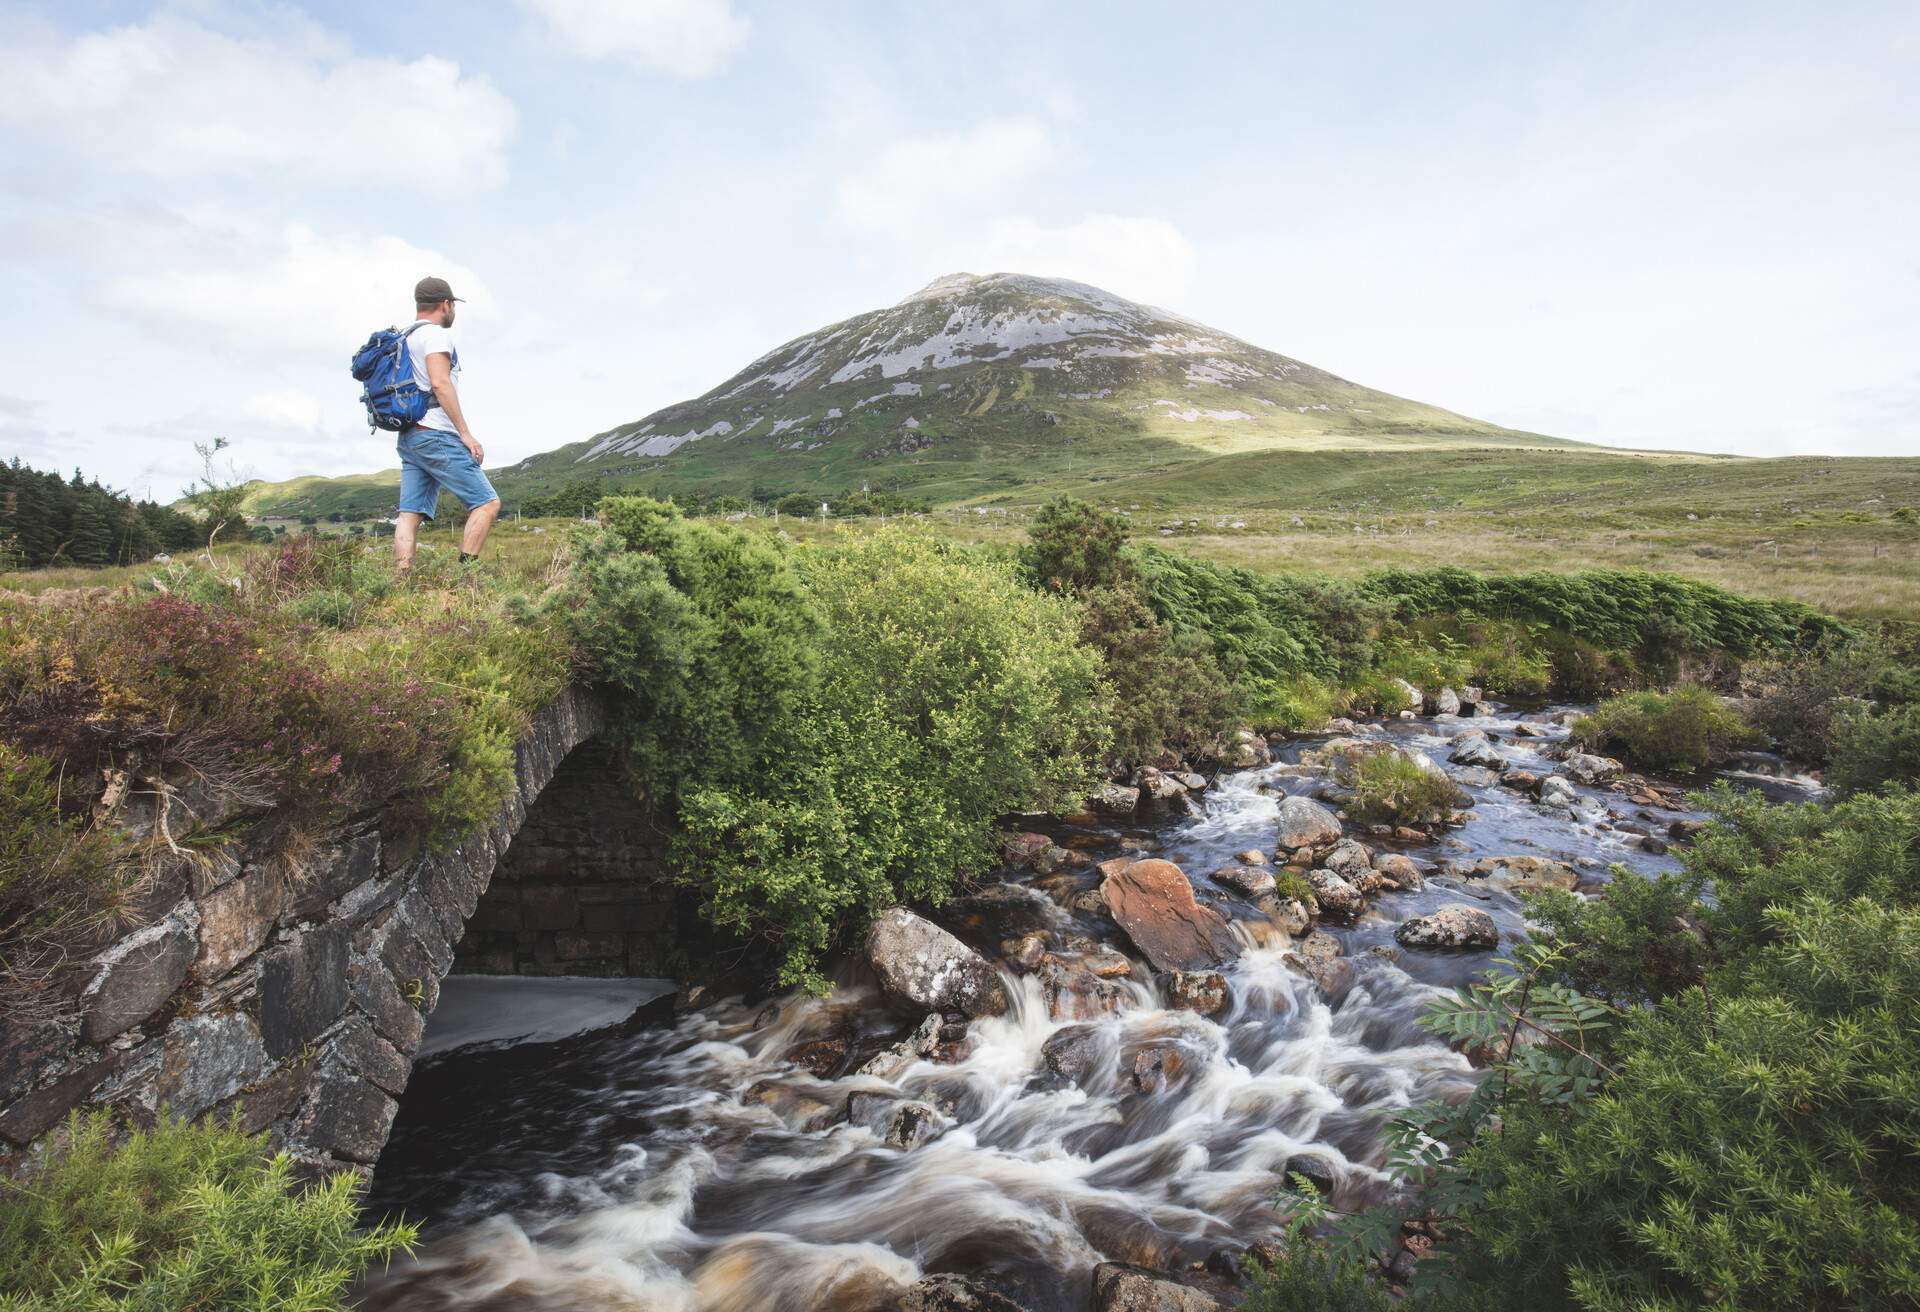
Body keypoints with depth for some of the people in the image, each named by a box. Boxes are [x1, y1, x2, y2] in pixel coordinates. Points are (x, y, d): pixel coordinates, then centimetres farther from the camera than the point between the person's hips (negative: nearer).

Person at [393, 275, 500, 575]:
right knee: (487, 503, -8)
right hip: (435, 436, -10)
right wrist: (466, 434, -17)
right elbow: (440, 384, -17)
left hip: (408, 438, 10)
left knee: (410, 514, 2)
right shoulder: (436, 334, -5)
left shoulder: (404, 339, 23)